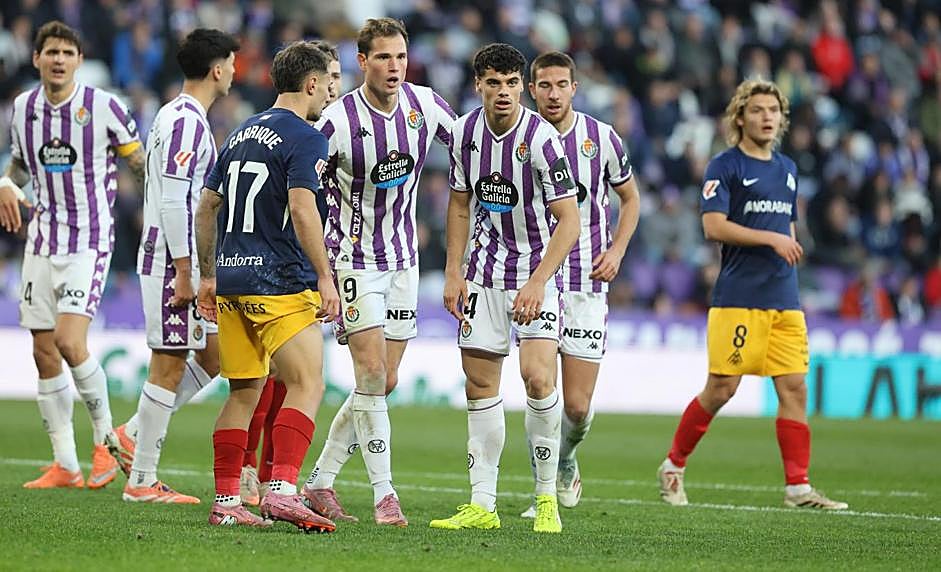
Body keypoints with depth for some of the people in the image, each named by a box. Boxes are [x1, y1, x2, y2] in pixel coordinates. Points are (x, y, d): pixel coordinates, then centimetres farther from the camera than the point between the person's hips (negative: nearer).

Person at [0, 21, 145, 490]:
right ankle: (65, 466, 11)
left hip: (89, 240, -5)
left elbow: (141, 165, 1)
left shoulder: (104, 107, -8)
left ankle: (105, 437, 0)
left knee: (69, 341, -20)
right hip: (42, 237, 5)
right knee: (44, 354, 3)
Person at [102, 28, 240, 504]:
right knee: (170, 368, -5)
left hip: (182, 264, 10)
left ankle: (133, 435, 16)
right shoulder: (186, 121, -16)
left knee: (213, 358, 12)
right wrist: (184, 272, -21)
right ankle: (141, 482, 0)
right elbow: (174, 201, -22)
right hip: (174, 265, -10)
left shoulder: (183, 117, 17)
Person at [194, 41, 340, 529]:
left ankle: (225, 502, 10)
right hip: (280, 283, -8)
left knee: (244, 392, 12)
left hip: (230, 281, 8)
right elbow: (301, 209, -19)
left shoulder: (242, 134, 17)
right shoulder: (304, 138, -7)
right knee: (307, 386, -10)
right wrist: (325, 278, -18)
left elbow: (206, 208, 20)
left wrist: (207, 276, 26)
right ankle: (282, 489, -24)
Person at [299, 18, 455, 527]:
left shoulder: (423, 104, -4)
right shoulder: (338, 120, -17)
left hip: (403, 259, 6)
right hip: (354, 259, -5)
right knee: (371, 375, -14)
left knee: (384, 383, 7)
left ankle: (320, 483, 17)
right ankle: (384, 495, -10)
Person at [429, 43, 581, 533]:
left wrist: (537, 282, -27)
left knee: (538, 377, -18)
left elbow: (569, 220, -19)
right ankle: (482, 505, 10)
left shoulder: (541, 138, -18)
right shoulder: (465, 131, -2)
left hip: (537, 272, -5)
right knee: (480, 386, 3)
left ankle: (547, 497, -4)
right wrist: (453, 272, 4)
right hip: (484, 274, 5)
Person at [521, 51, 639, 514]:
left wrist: (616, 251, 0)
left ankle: (565, 460, 29)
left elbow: (630, 198, 14)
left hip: (587, 283, 0)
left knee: (578, 406, -4)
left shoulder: (602, 138, 0)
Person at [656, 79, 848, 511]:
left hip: (784, 299, 6)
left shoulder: (787, 168, 18)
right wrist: (772, 239, -18)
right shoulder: (725, 166, -4)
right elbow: (713, 226, -14)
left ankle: (798, 486, 0)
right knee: (721, 388, -5)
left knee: (794, 388, -1)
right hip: (738, 298, -6)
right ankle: (673, 466, 12)